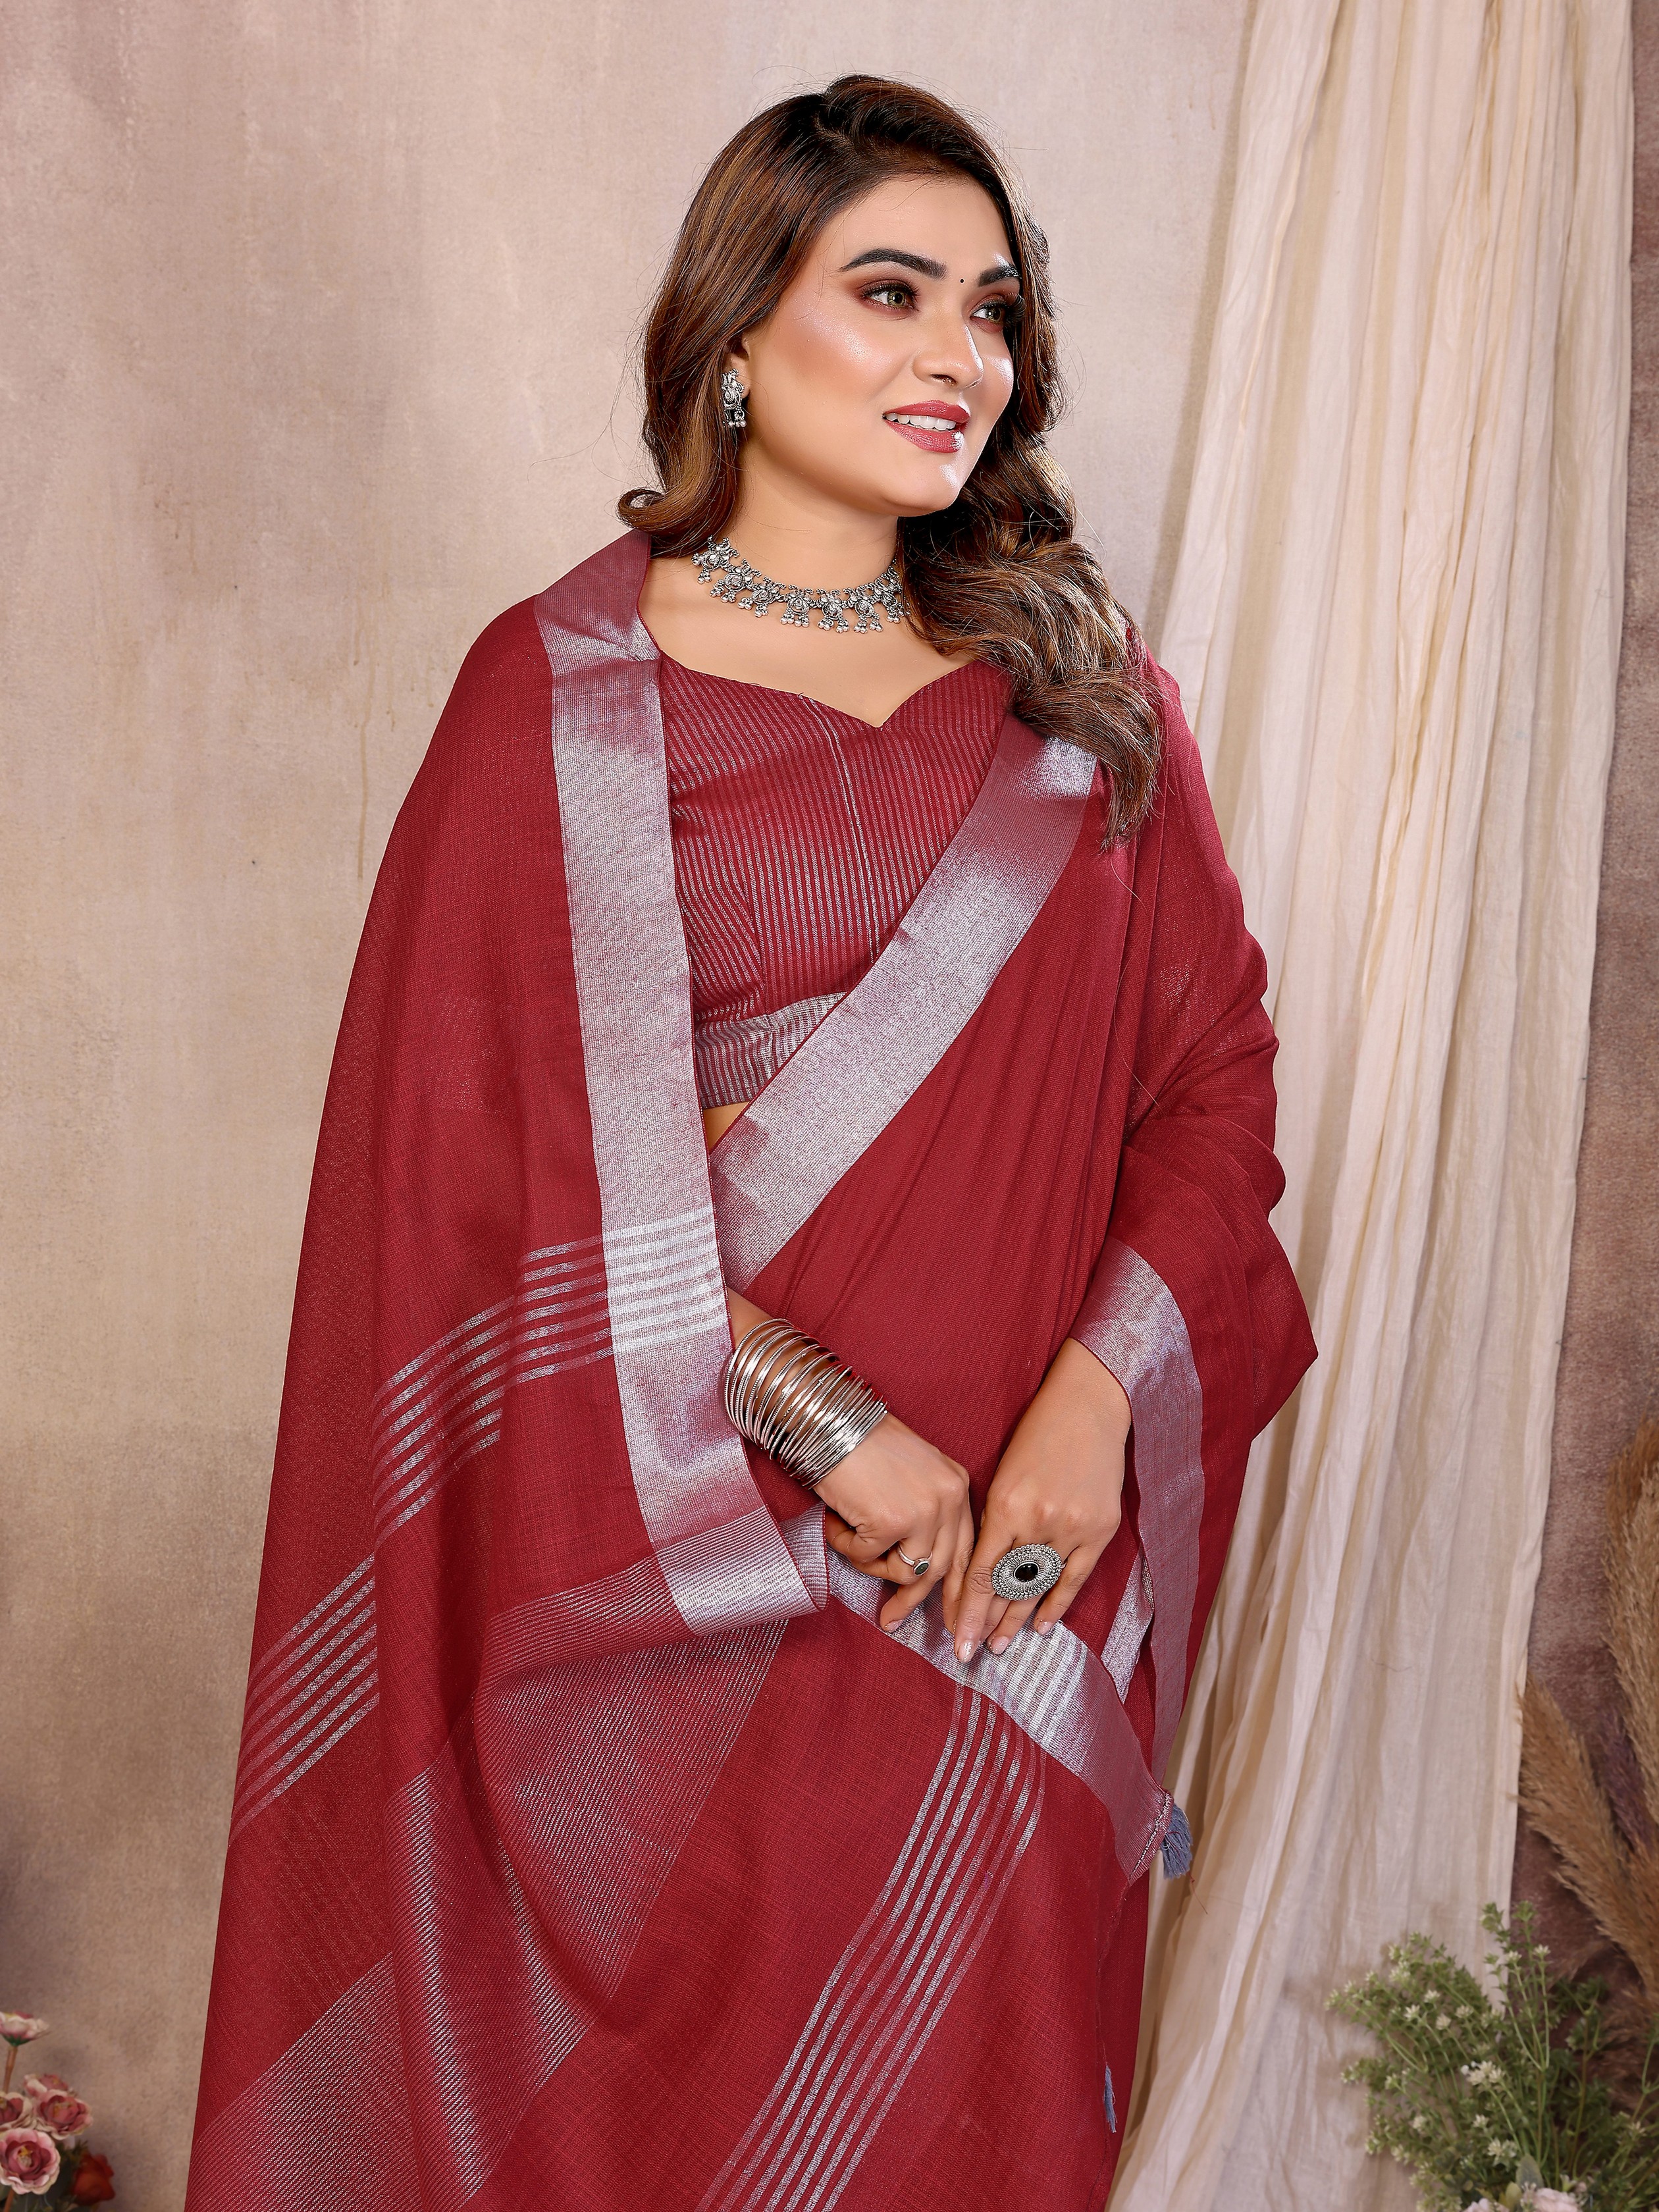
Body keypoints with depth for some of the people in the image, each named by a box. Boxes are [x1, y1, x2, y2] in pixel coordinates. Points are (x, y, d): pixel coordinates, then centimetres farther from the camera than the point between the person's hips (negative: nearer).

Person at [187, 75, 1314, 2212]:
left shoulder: (1075, 683, 7)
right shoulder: (562, 690, -4)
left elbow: (1210, 1065, 4)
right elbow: (493, 1144, -10)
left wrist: (1096, 1392, -11)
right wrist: (827, 1426, -15)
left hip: (1013, 1553, 3)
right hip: (679, 1543, -3)